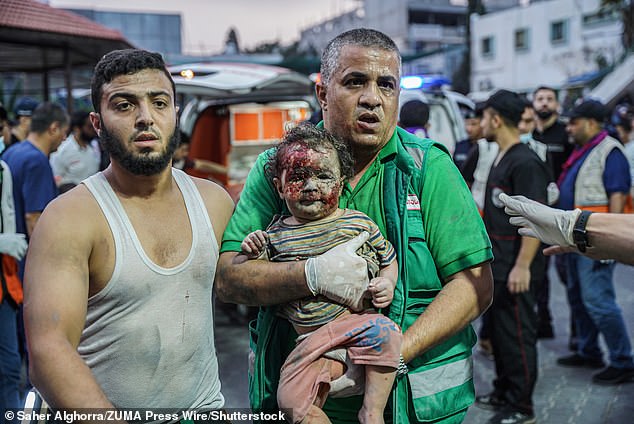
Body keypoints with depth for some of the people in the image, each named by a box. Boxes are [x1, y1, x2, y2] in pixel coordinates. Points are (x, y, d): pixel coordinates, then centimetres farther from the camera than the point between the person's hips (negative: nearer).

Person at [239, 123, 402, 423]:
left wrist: (387, 283, -1)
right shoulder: (276, 234, 6)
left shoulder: (359, 222, 5)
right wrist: (250, 253, -7)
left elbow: (388, 258, 19)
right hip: (310, 338, 1)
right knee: (291, 398, -12)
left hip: (356, 320, -1)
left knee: (385, 333, -30)